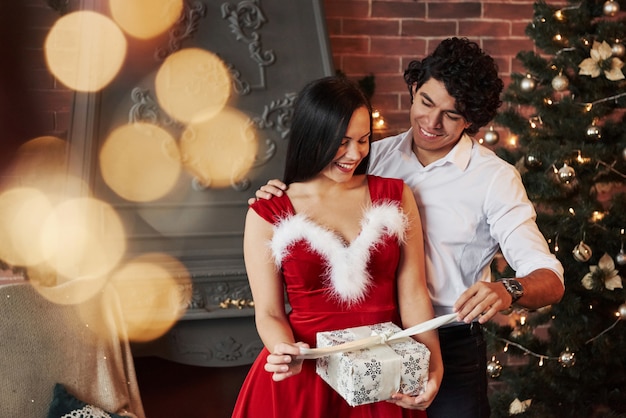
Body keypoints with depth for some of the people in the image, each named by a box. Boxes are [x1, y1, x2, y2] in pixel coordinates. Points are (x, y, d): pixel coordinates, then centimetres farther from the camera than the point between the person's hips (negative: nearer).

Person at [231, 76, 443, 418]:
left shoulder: (395, 196, 1)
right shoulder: (267, 215, -4)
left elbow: (413, 294, -3)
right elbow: (269, 313, -2)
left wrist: (433, 366, -16)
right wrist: (287, 353, -21)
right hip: (305, 380, -2)